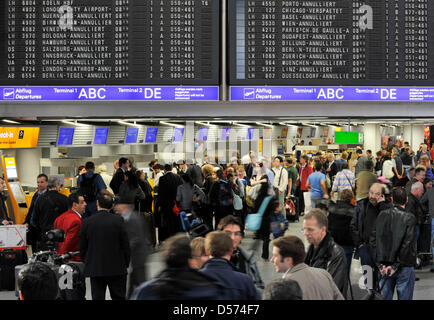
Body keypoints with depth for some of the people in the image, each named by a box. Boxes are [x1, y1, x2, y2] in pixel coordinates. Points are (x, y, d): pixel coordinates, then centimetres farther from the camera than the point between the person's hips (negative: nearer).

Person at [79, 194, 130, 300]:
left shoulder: (87, 222, -3)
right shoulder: (118, 220, -7)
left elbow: (82, 247, 2)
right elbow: (125, 245, -3)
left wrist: (87, 263, 15)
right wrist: (126, 264, 8)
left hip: (94, 269, 1)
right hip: (116, 268, -1)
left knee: (97, 297, 5)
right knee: (119, 297, 8)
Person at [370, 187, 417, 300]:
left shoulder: (382, 215, 2)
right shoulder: (410, 218, -9)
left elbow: (373, 240, 1)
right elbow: (407, 244, -14)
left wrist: (380, 264, 1)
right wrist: (396, 266, -10)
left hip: (385, 266, 4)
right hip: (405, 266, -4)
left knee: (383, 296, 8)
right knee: (404, 296, 3)